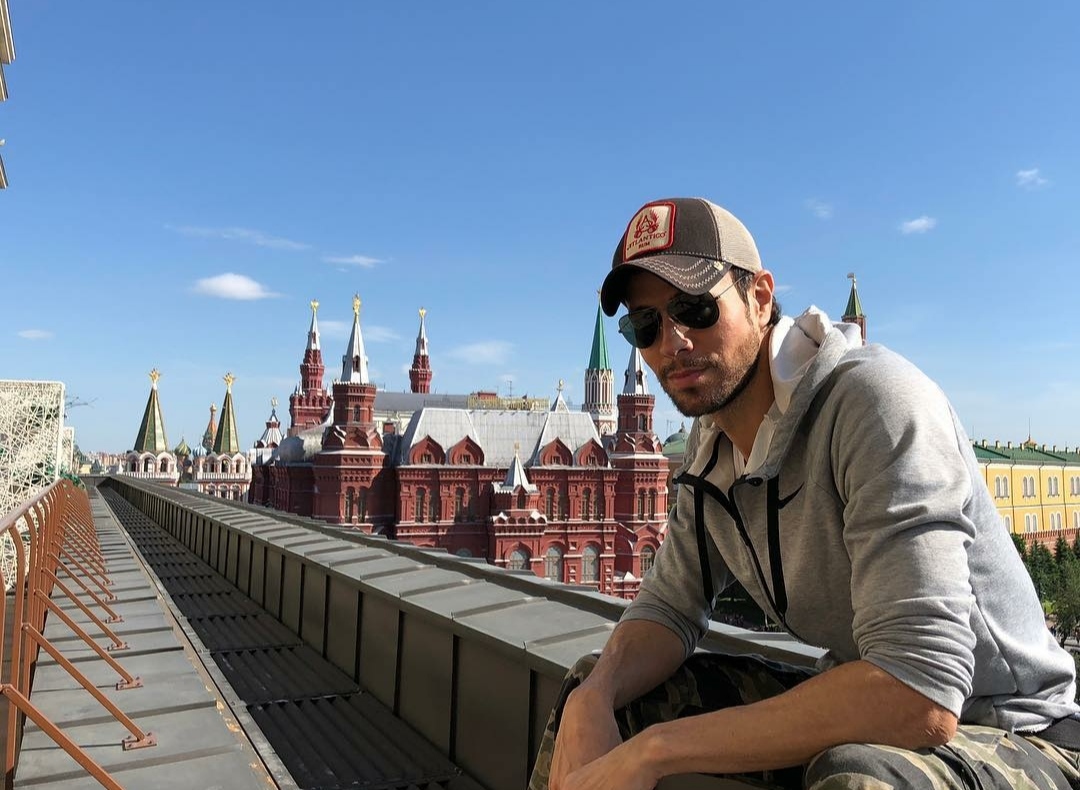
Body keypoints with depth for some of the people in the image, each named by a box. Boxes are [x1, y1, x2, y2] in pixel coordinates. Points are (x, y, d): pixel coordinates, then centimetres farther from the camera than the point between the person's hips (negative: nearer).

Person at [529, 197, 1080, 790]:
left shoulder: (874, 400, -26)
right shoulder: (711, 440, -1)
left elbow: (917, 695, -33)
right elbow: (671, 605, 2)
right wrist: (591, 701, -20)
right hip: (847, 711, 6)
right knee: (592, 687, -1)